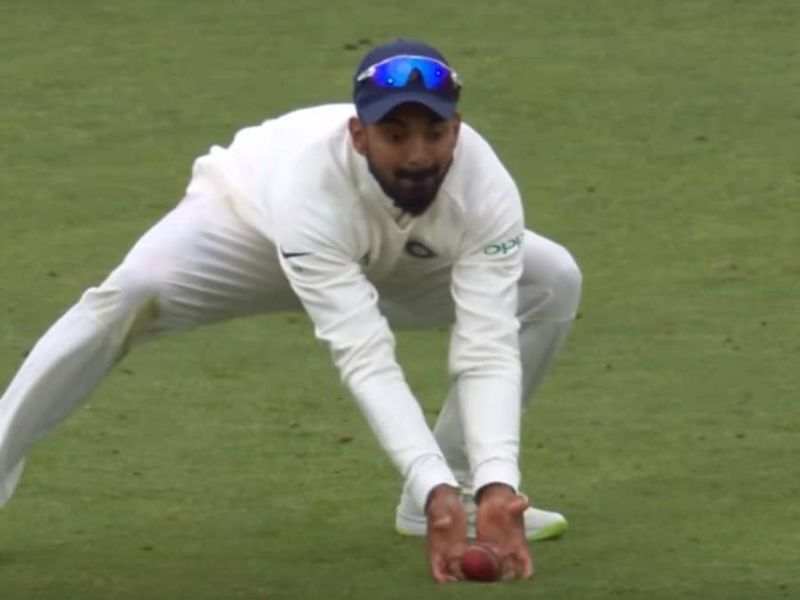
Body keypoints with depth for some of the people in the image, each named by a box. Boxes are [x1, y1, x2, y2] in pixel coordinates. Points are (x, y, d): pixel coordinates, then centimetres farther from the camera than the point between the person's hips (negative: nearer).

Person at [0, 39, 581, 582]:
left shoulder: (485, 187, -35)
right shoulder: (310, 180, -44)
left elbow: (488, 351, -37)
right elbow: (364, 356, -47)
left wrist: (496, 484, -52)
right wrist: (433, 485, -55)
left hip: (394, 258, 4)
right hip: (248, 222, -4)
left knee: (552, 282, -13)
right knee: (131, 294, -33)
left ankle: (465, 488, -2)